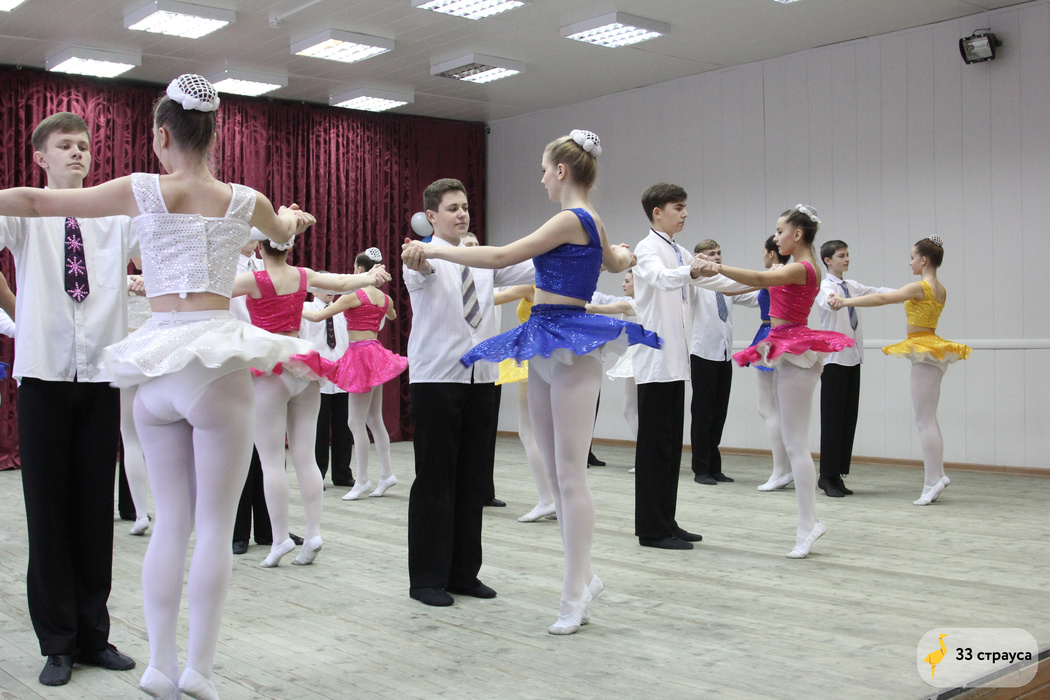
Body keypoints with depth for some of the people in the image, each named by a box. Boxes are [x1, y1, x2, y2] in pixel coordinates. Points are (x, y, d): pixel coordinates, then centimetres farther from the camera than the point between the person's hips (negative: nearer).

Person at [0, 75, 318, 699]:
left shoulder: (143, 191, 1)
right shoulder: (245, 201, 6)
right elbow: (285, 229, 30)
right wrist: (292, 215, 53)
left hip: (155, 361, 2)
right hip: (219, 361, -1)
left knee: (171, 522, 12)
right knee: (215, 525, 4)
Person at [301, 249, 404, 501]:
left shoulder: (356, 294, -12)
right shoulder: (384, 298, 9)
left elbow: (318, 316, -13)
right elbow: (392, 316, 35)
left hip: (361, 354, -8)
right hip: (375, 352, 8)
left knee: (357, 422, -2)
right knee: (374, 419, 14)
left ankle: (362, 480, 2)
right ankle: (386, 473, 17)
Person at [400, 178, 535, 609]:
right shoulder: (424, 257, -3)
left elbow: (535, 269, 3)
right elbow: (421, 271, -28)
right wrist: (417, 262, -53)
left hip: (481, 377, 6)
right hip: (436, 378, -5)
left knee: (474, 478, 9)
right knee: (434, 479, -1)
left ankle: (464, 573, 21)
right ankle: (427, 578, 10)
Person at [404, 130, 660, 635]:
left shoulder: (572, 219, -11)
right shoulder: (589, 224, 18)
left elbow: (502, 256, -15)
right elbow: (615, 261, 40)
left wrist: (433, 250, -6)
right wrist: (626, 255, 66)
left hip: (570, 349, -10)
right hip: (546, 348, 10)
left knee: (570, 477, -5)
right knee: (556, 475, 10)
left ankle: (575, 596, 2)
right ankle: (581, 578, 18)